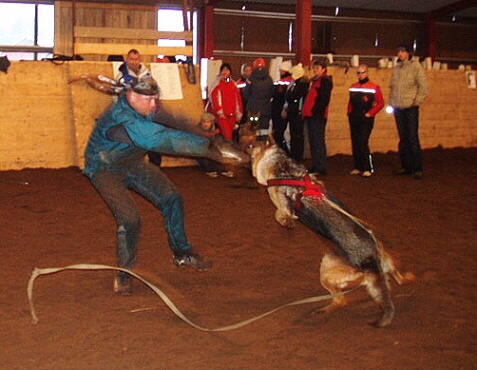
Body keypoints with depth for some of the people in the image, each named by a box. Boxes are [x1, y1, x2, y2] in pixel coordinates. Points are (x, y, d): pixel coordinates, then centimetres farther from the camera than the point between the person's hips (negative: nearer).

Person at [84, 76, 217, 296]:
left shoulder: (147, 109, -12)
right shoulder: (121, 119, -40)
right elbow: (160, 140, -46)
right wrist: (203, 145, -47)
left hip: (131, 163, 8)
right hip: (105, 169, -8)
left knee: (171, 198, 2)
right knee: (129, 218, -21)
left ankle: (181, 254, 19)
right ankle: (124, 274, 1)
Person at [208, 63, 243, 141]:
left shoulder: (233, 84, 13)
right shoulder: (216, 84, -1)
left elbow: (238, 99, 16)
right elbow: (213, 98, -7)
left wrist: (238, 114, 12)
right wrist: (220, 112, -11)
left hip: (232, 115, 5)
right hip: (221, 115, -5)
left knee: (230, 133, 5)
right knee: (226, 134, -17)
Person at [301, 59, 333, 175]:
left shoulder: (325, 81, -6)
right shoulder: (315, 81, 22)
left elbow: (324, 99, -15)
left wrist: (315, 110, -20)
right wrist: (305, 111, 14)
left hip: (318, 116, -10)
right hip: (310, 116, 10)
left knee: (318, 142, -10)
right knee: (313, 142, 10)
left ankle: (321, 168, -10)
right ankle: (316, 166, 15)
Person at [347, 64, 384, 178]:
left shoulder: (373, 87, -6)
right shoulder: (353, 87, 11)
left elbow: (380, 103, -5)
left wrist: (370, 113, -10)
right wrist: (349, 113, 10)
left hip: (366, 120, -6)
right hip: (354, 119, 6)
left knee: (363, 143, -15)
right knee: (355, 144, 7)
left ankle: (368, 169, -11)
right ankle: (358, 167, 17)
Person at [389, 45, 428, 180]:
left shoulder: (415, 66, -2)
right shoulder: (396, 68, 16)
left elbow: (423, 85, -6)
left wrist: (417, 101, -12)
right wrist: (391, 101, 10)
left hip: (411, 107, -6)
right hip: (398, 108, 6)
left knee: (413, 138, -7)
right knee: (403, 138, 10)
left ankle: (417, 169, -5)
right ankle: (406, 166, 17)